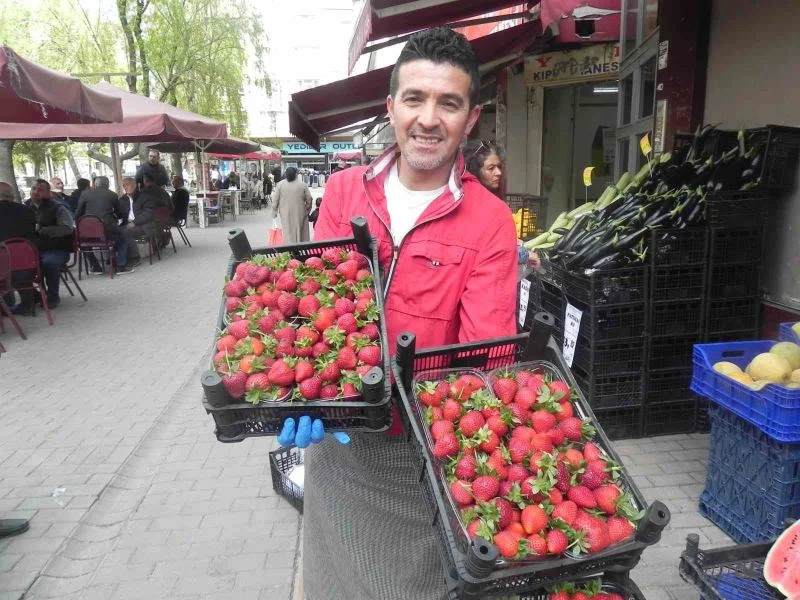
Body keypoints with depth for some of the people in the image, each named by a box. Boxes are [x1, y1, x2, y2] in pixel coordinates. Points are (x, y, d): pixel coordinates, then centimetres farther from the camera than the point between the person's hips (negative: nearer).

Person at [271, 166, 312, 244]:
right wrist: (307, 209, 12)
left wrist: (274, 212, 7)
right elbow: (309, 199, -2)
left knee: (288, 232, 6)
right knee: (299, 231, 8)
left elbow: (275, 200, -1)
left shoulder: (280, 184, -3)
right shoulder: (302, 184, -5)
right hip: (299, 213, -1)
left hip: (285, 213, 1)